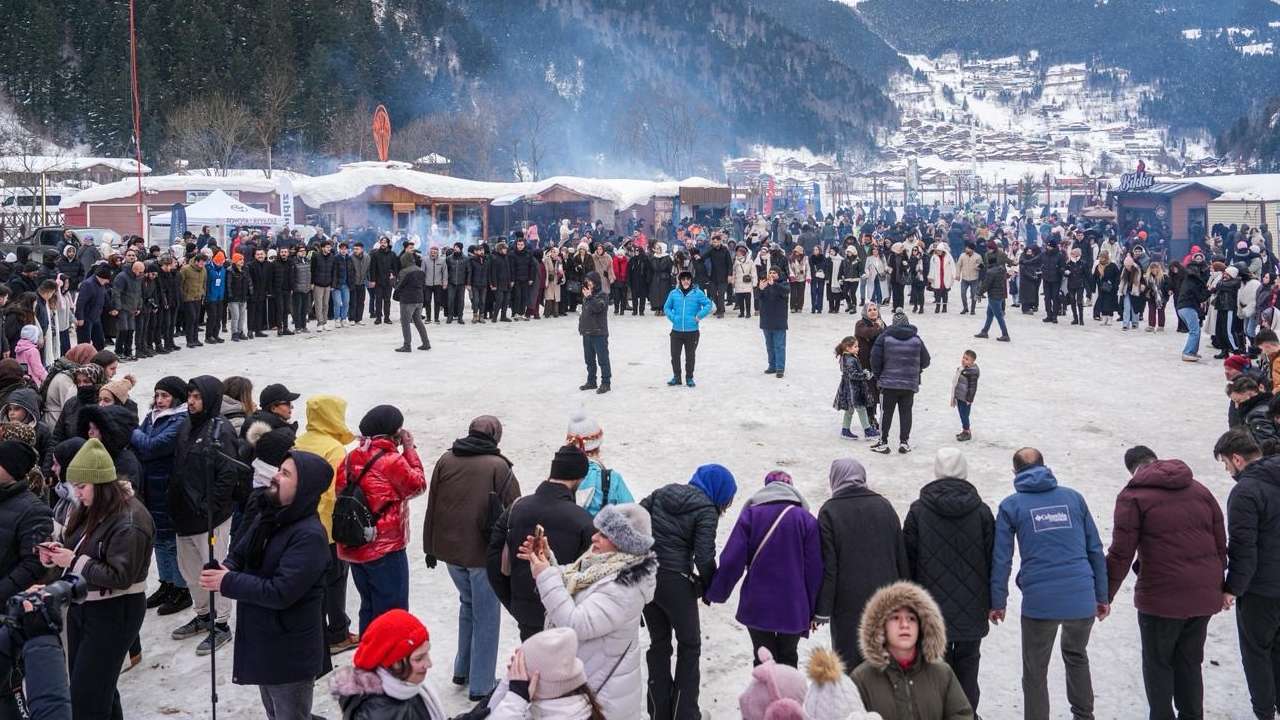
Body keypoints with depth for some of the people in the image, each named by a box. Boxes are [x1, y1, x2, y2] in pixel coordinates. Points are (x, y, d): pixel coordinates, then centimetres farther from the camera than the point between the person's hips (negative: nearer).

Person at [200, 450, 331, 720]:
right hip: (261, 641, 9)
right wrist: (226, 568, -11)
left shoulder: (309, 535, -26)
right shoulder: (266, 517, 3)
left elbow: (280, 592, -30)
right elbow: (240, 553, 13)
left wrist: (228, 583, -23)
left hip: (290, 651, -9)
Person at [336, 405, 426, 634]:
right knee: (393, 611, 1)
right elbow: (417, 484, -5)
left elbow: (340, 489, 10)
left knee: (368, 607, 20)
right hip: (386, 549, -7)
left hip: (356, 548, 8)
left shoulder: (352, 458, 3)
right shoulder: (392, 461, -17)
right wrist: (409, 449, 1)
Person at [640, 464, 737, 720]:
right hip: (676, 582, -6)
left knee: (659, 643, 17)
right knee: (689, 645, 12)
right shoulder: (706, 510, -10)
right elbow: (704, 557, -16)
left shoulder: (662, 493, 8)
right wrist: (711, 586, 1)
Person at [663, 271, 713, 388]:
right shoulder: (674, 293, 3)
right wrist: (672, 317, -2)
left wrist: (699, 316, -10)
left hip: (692, 331, -2)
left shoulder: (698, 293, -3)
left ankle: (689, 378, 19)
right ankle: (676, 377, 19)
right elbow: (666, 308, 12)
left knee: (690, 356, 7)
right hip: (676, 331, 2)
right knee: (675, 355, 5)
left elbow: (709, 305, -2)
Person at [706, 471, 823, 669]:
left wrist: (715, 594, 7)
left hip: (757, 607, -1)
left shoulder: (750, 515, -4)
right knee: (788, 659, 18)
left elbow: (731, 562, -7)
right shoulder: (806, 519, -2)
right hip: (793, 608, 1)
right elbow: (814, 570, -1)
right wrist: (812, 611, 8)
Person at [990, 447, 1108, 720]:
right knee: (1077, 656, 28)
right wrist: (1102, 595, 15)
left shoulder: (1011, 505, 4)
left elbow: (1001, 559, 1)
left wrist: (997, 602, 8)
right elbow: (1095, 549, 10)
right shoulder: (1073, 497, 10)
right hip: (1082, 599, 3)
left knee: (1035, 673, 12)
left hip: (1040, 602, -3)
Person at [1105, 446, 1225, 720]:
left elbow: (1121, 554, -11)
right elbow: (1221, 544, 12)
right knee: (1190, 662, 18)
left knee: (1158, 664, 11)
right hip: (1204, 596, 5)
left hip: (1162, 598, -5)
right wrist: (1217, 586, 22)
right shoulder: (1200, 491, 10)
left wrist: (1105, 595, -3)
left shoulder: (1133, 497, -7)